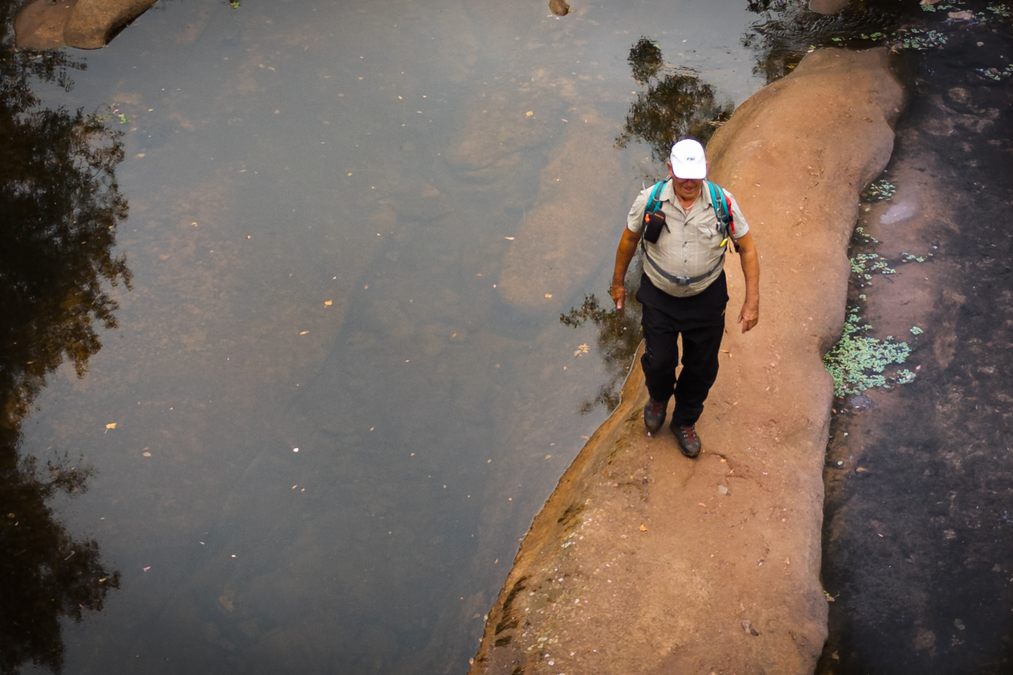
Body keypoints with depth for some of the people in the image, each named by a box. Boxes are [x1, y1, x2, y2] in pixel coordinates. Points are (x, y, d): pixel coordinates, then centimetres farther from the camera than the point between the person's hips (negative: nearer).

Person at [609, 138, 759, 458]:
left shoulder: (723, 203, -19)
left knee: (702, 367, 14)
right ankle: (658, 399, 45)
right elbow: (629, 240, -1)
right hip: (659, 297, -1)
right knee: (659, 360, 7)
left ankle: (685, 422, 42)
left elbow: (747, 249, -7)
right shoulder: (650, 201, -19)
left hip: (707, 299, 1)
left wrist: (752, 300, -9)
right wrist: (618, 282, 9)